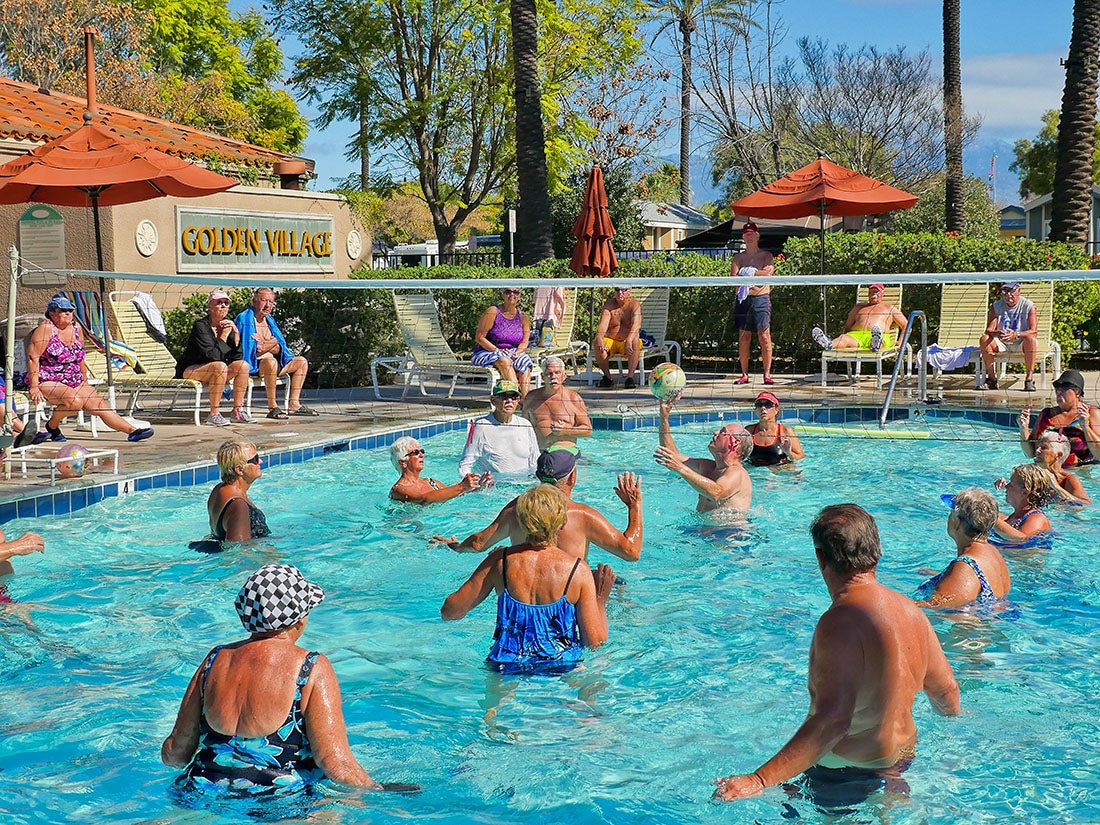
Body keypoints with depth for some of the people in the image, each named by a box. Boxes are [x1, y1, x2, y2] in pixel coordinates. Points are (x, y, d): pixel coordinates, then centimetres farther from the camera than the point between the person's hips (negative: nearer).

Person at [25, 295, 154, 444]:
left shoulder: (76, 328, 9)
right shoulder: (46, 328, -9)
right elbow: (33, 357, -15)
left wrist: (85, 382, 20)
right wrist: (34, 387, -21)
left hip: (74, 383, 6)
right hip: (47, 382, -6)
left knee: (100, 405, -10)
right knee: (75, 401, -32)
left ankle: (133, 431, -18)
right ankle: (51, 426, -8)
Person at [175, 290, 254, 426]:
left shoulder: (227, 325, 5)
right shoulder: (200, 326, -15)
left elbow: (237, 357, -2)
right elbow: (211, 355, -26)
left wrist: (236, 333, -12)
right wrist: (223, 336, -16)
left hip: (215, 372, 7)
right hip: (189, 371, -7)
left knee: (243, 365, -12)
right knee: (220, 366, -33)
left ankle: (238, 411, -12)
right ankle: (213, 414, -30)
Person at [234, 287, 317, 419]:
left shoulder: (270, 320, 19)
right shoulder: (244, 319, -4)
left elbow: (279, 348, 10)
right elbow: (245, 347, -14)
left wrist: (264, 345, -12)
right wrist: (272, 343, -14)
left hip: (273, 361, 8)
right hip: (254, 364, -8)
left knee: (301, 362, 0)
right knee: (271, 362, -39)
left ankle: (294, 404, -9)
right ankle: (272, 407, -34)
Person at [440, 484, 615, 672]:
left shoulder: (499, 561, -9)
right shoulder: (578, 570, -14)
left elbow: (449, 612, 0)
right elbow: (595, 642, -13)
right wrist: (601, 600, 5)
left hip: (506, 665, 2)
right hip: (562, 667, -2)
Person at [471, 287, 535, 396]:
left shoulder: (522, 316, 9)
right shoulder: (493, 312, -5)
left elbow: (525, 342, 7)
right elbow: (479, 337, -9)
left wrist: (517, 353, -15)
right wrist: (497, 350, -20)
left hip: (512, 353, 4)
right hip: (486, 353, -4)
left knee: (525, 363, -28)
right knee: (504, 361, -37)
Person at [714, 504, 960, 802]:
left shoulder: (841, 622, -26)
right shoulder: (910, 610, 0)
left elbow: (832, 721, -34)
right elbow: (947, 692, 13)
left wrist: (758, 780, -39)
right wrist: (951, 714, 38)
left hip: (848, 772, -9)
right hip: (904, 755, 9)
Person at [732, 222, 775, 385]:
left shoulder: (766, 255, 7)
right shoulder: (738, 257, 12)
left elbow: (769, 273, -11)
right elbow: (734, 277, -4)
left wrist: (748, 273, -12)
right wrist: (759, 273, -11)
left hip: (761, 298, -2)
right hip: (743, 299, 2)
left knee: (764, 338, -6)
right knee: (743, 338, 2)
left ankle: (767, 374, -4)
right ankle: (744, 374, 6)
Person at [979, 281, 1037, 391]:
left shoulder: (1028, 306, -9)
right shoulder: (996, 306, -1)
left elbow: (1034, 331, -20)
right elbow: (988, 330, -10)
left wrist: (1016, 334, -39)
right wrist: (996, 333, -36)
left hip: (1020, 343, -3)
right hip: (1002, 345, 3)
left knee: (1030, 339, -35)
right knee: (984, 339, -24)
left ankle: (1029, 378, -32)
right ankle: (992, 378, -18)